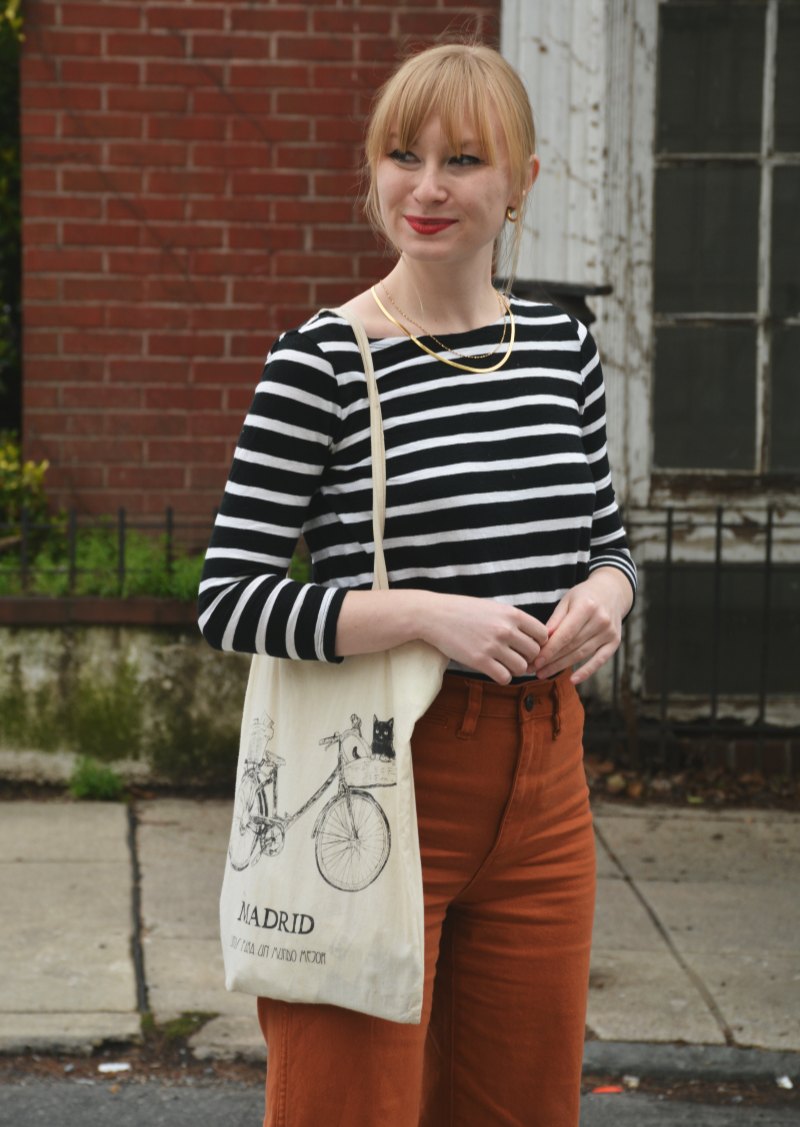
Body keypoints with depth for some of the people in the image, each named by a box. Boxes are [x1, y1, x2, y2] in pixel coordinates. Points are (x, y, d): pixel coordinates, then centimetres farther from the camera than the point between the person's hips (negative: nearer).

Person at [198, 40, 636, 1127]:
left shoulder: (563, 344, 7)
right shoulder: (321, 362, -10)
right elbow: (228, 599, -11)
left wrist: (606, 592, -5)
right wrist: (429, 613, -21)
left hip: (543, 788, 5)